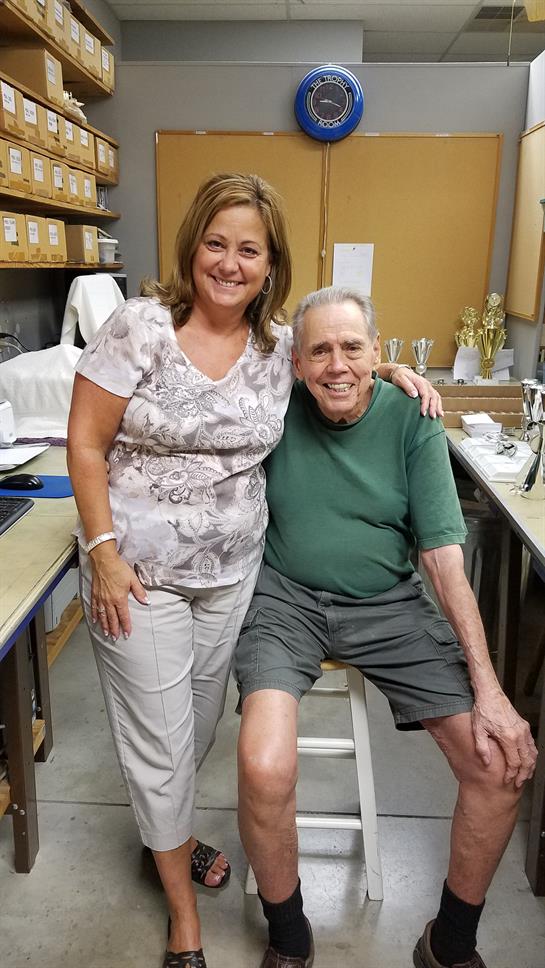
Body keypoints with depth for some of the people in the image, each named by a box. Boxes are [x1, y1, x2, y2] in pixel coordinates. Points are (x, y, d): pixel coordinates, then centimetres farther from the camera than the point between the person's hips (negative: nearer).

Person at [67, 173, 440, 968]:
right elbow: (86, 443, -10)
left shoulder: (281, 345, 0)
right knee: (160, 740, 9)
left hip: (234, 570, 4)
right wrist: (103, 554, -13)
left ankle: (167, 832, 52)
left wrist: (391, 370, 1)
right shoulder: (140, 325, -13)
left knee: (199, 724, 20)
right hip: (140, 570, -3)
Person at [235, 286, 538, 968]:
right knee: (263, 771, -26)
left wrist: (487, 688, -13)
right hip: (287, 598, -1)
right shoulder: (277, 408, -4)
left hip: (387, 603, 1)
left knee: (504, 764, -11)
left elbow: (445, 557, -8)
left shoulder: (411, 422, -6)